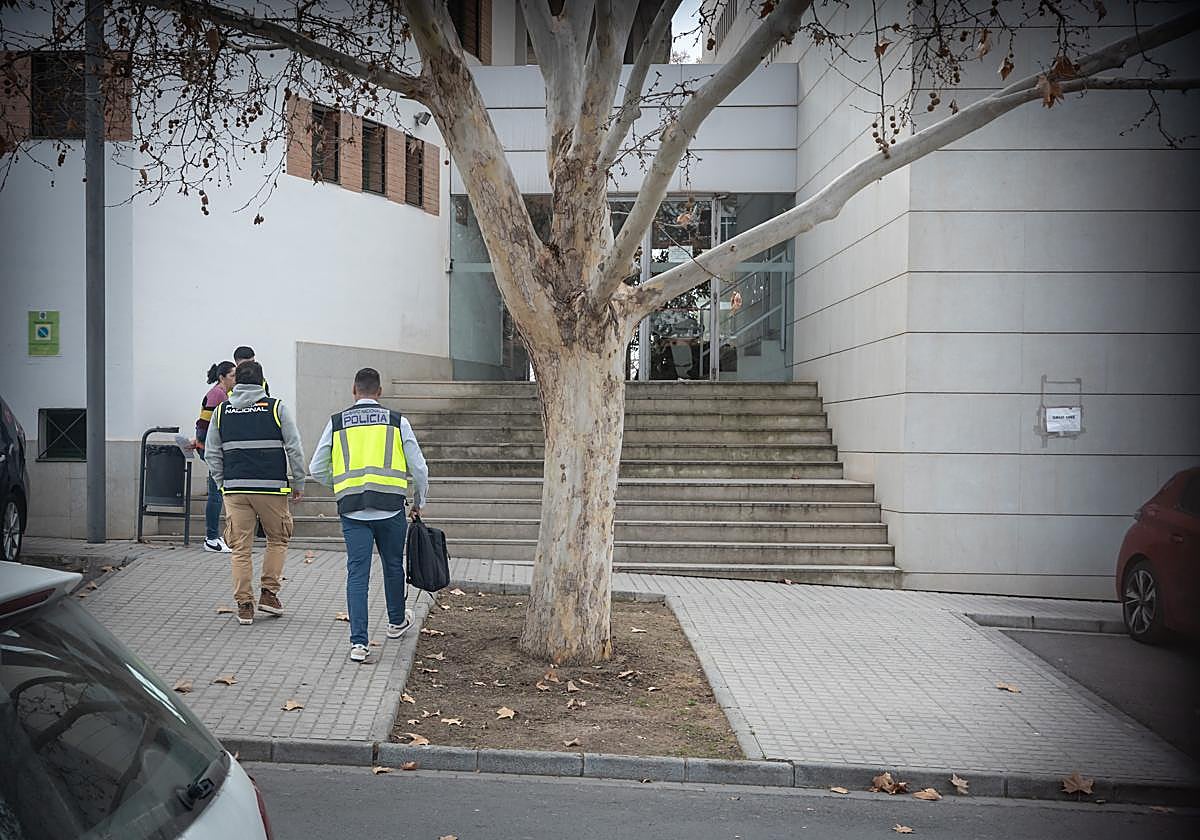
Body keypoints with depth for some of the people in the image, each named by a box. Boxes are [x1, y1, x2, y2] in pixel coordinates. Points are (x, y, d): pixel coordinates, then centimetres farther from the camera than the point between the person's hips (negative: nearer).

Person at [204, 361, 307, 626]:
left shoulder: (221, 411, 8)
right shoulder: (277, 408, 0)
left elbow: (212, 454, 10)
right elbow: (295, 449, -2)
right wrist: (298, 483, 6)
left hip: (235, 489, 2)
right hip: (272, 487, -2)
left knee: (240, 548, 6)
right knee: (277, 540, 17)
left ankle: (244, 605, 8)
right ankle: (269, 593, 14)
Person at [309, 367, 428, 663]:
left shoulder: (337, 423, 6)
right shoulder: (397, 422, 3)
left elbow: (317, 469, 9)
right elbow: (418, 468, 3)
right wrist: (419, 502, 18)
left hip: (352, 510, 0)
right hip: (390, 508, 0)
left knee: (357, 573, 3)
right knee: (393, 566, 18)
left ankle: (358, 642, -2)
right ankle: (396, 622, 37)